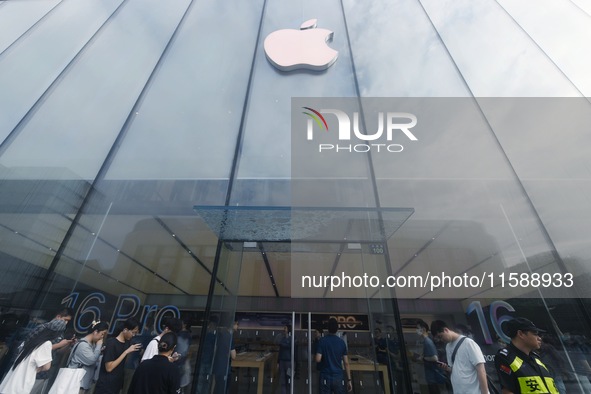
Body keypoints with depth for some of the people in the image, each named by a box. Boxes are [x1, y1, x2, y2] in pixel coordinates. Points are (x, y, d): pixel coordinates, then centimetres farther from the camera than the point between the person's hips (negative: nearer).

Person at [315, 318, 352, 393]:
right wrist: (349, 380, 9)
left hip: (326, 377, -2)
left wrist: (324, 359, 10)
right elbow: (346, 363, 2)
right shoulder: (342, 342, 0)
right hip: (338, 377, 2)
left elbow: (318, 359, -12)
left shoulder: (322, 341, -7)